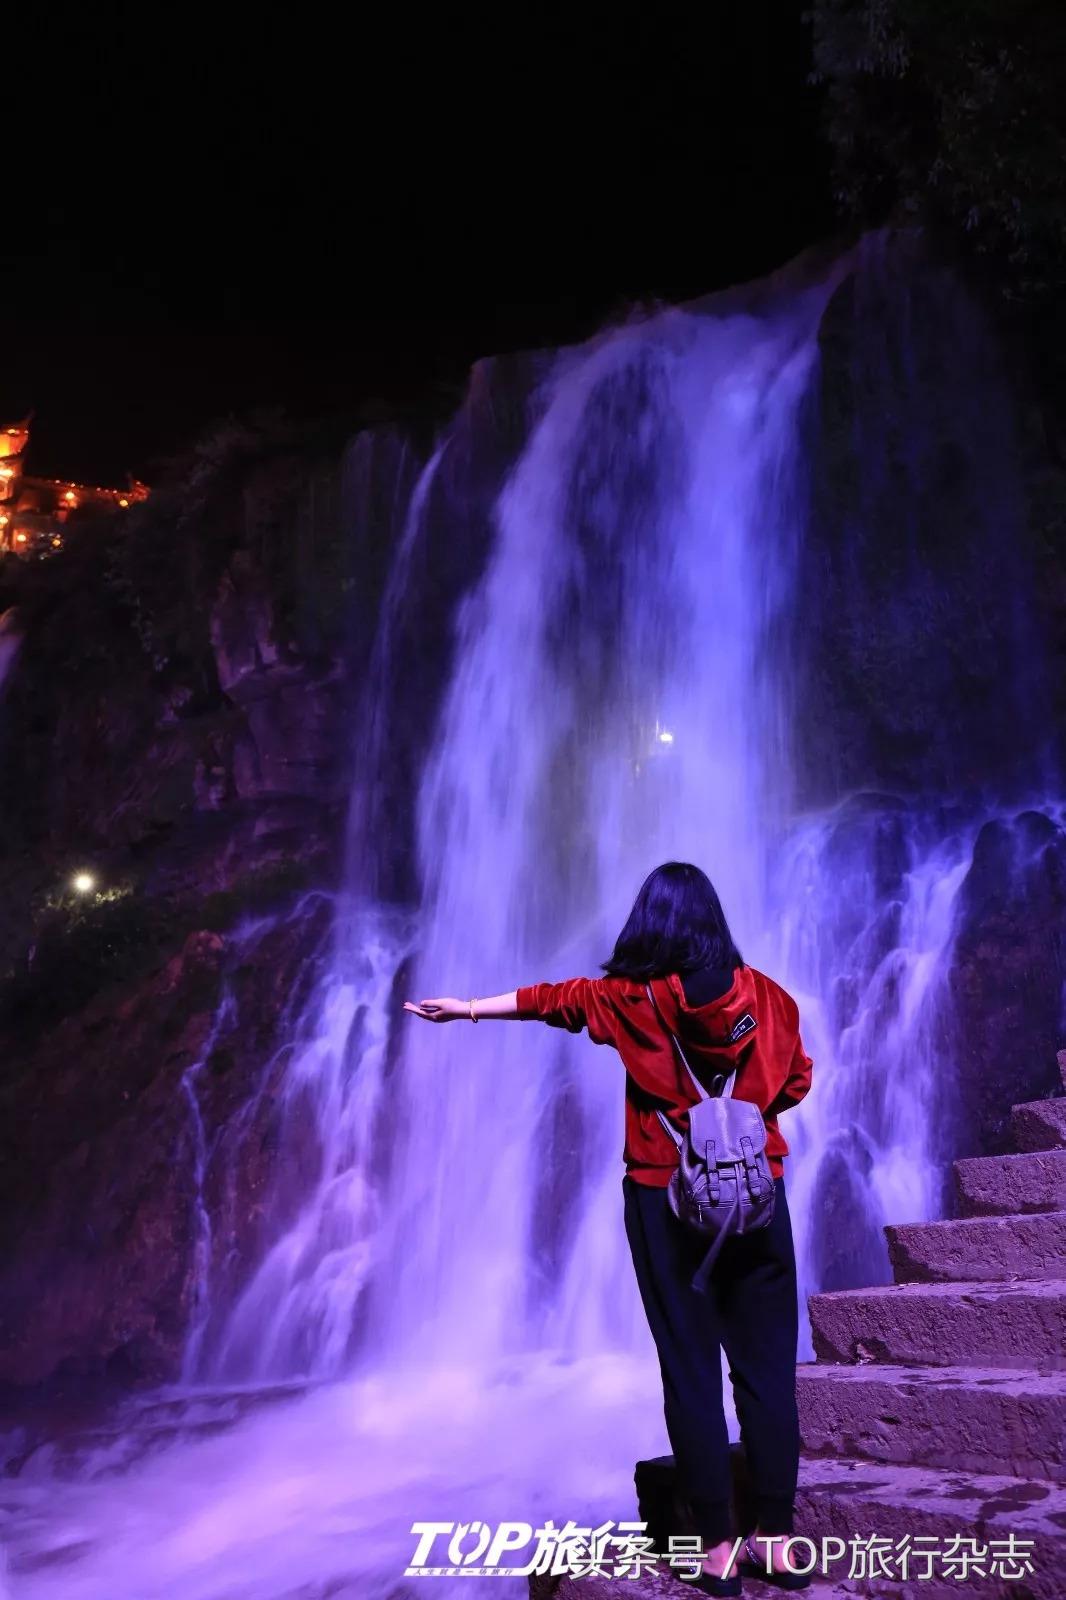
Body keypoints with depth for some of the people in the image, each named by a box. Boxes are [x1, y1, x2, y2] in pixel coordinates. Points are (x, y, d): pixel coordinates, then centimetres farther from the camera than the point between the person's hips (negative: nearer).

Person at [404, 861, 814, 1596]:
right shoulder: (764, 994, -2)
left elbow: (553, 999, 10)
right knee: (768, 1369, 9)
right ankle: (777, 1539, 15)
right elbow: (796, 1080, 9)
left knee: (692, 1372, 6)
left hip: (666, 1201, -1)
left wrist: (467, 1007, 26)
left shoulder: (633, 998, -4)